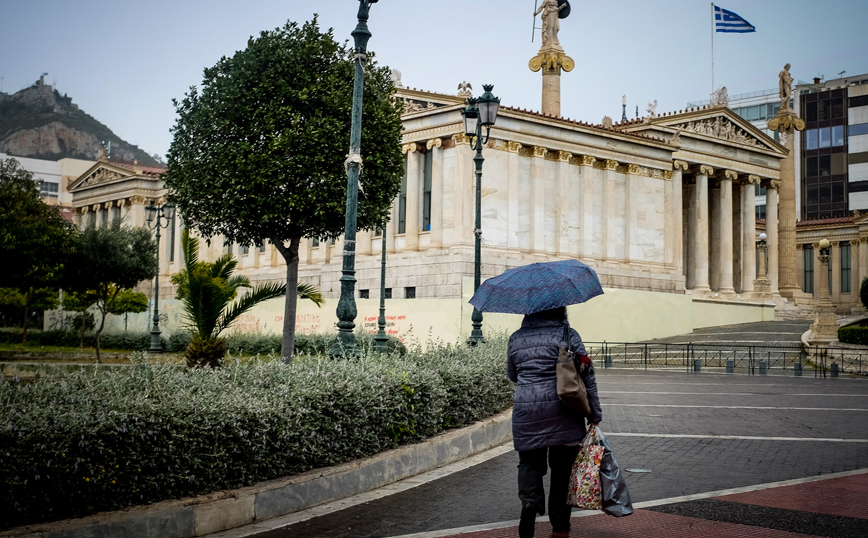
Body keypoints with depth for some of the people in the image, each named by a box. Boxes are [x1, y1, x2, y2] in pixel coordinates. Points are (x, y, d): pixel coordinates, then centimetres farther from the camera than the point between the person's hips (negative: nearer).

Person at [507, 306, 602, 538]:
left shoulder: (516, 338, 8)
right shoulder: (567, 335, -1)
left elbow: (512, 375, 20)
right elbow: (587, 375, -4)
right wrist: (595, 414, 2)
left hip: (526, 411, 2)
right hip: (562, 413, -2)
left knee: (529, 461, 11)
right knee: (562, 466, 9)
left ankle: (530, 500, -19)